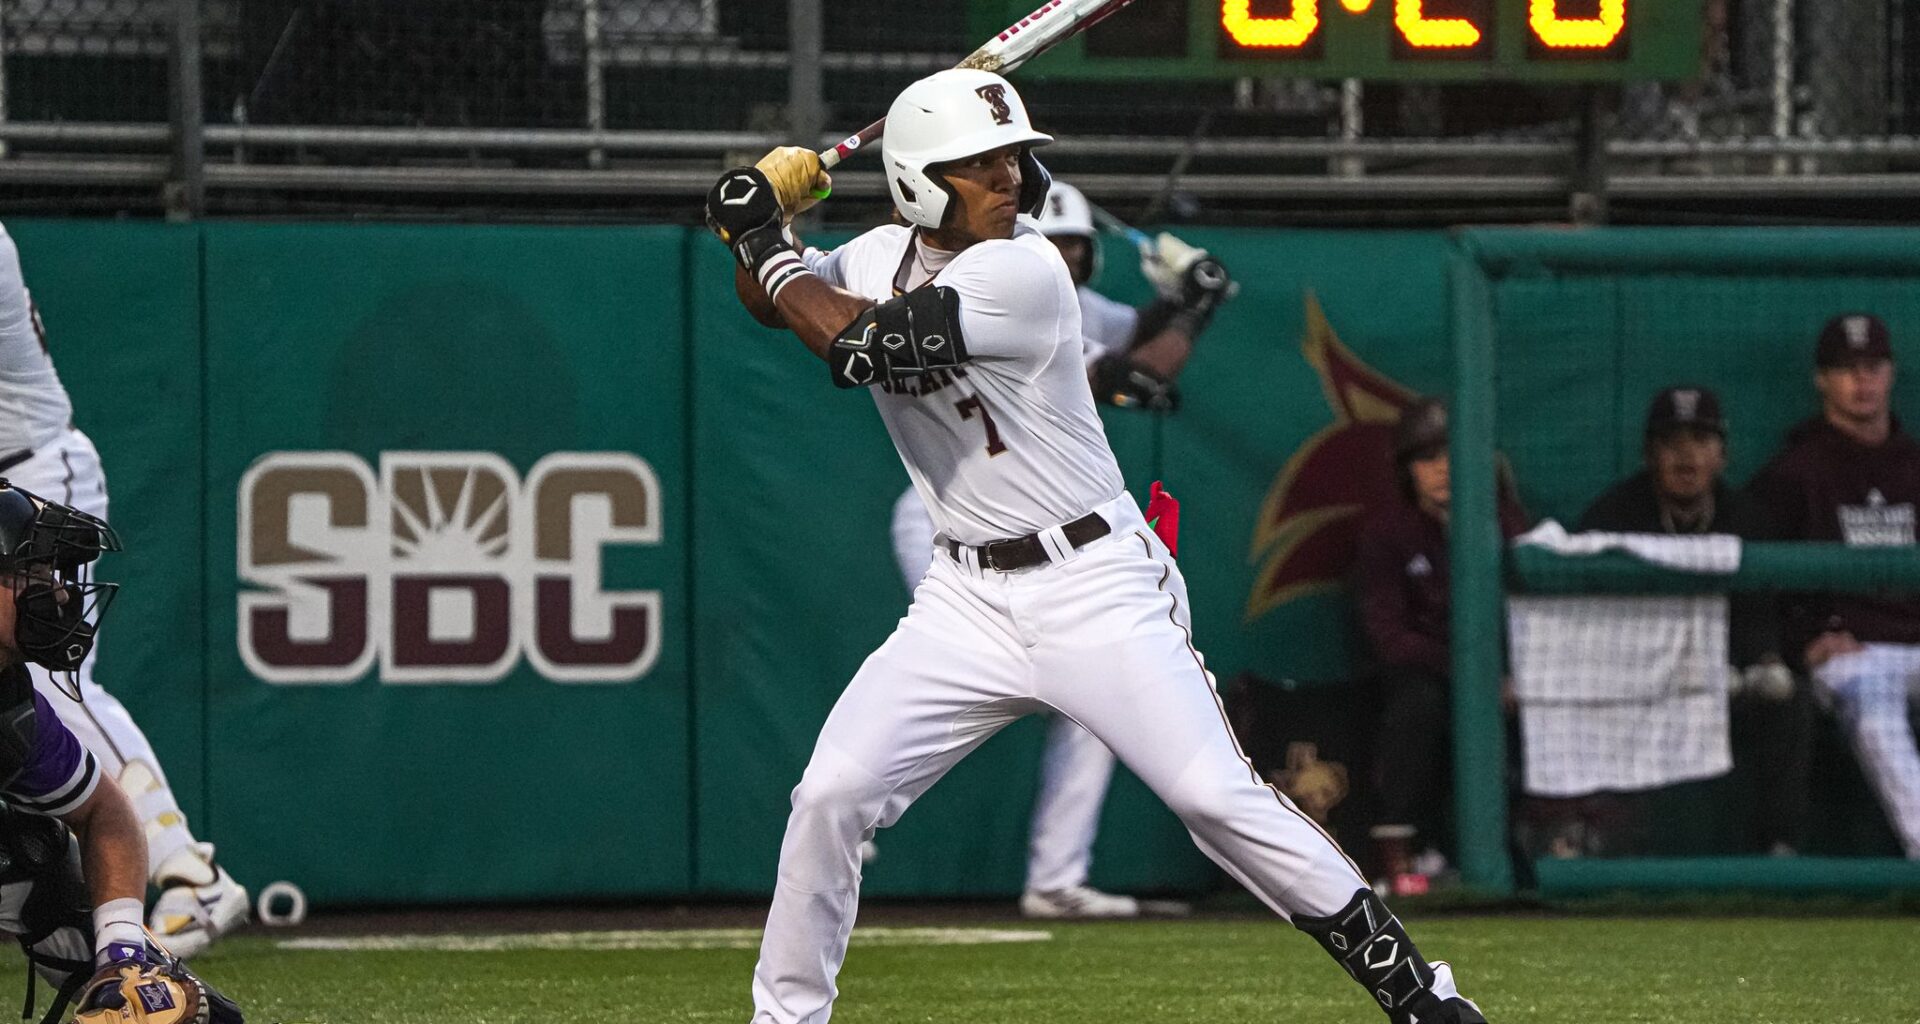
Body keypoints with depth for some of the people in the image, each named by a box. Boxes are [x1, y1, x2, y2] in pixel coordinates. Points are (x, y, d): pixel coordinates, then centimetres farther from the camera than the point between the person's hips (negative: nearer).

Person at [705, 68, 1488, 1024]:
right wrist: (763, 221, -2)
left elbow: (861, 345, -23)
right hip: (967, 599, 6)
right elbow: (769, 298, 19)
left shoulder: (1023, 272, -18)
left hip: (1096, 584, -6)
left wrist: (765, 241, -10)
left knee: (1215, 796, -14)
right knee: (830, 797, -5)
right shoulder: (881, 257, 4)